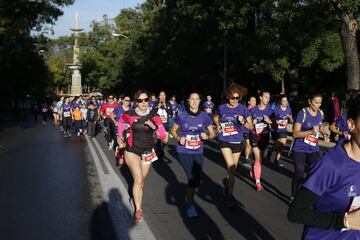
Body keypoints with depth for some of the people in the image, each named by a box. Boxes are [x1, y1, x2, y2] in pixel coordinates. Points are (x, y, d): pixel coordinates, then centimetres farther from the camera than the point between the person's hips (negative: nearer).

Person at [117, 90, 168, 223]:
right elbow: (121, 122, 14)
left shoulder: (154, 116, -11)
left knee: (141, 181, 15)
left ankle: (138, 203, 32)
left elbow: (164, 138, -15)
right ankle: (138, 210, -9)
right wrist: (120, 135, 4)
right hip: (132, 151, -2)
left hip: (147, 153, 2)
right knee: (138, 180, -15)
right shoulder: (130, 114, -11)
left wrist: (154, 127, -29)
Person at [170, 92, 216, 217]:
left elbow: (212, 133, 5)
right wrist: (179, 138, -12)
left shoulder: (204, 116, -3)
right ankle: (190, 205, 6)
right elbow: (173, 130, 7)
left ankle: (189, 196, 41)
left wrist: (207, 136, -17)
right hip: (184, 151, -3)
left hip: (198, 152, 3)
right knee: (192, 178, -13)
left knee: (196, 180, 9)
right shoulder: (182, 116, -6)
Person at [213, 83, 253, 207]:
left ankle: (227, 181, 44)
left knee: (233, 169, 13)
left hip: (238, 142, 2)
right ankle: (229, 195, -6)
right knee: (231, 167, -17)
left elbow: (251, 126, -3)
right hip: (224, 141, -2)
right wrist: (218, 125, -2)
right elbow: (215, 118, 18)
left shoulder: (243, 109, -6)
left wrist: (243, 121, -23)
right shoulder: (222, 108, -4)